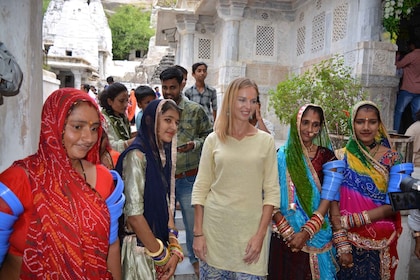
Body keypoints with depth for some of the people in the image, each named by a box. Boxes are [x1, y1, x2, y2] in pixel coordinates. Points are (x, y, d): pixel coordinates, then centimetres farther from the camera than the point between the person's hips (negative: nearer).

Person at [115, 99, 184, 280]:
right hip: (142, 246, -7)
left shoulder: (162, 155, 4)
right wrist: (162, 256, -12)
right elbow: (134, 214, -21)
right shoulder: (137, 156, -19)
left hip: (160, 241, 7)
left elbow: (167, 204, 6)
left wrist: (173, 247, -2)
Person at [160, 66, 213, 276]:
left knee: (193, 220, 12)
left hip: (188, 178, -1)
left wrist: (194, 144, -17)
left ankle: (195, 257, 37)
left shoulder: (196, 110, -5)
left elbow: (208, 137, 0)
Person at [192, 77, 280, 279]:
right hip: (214, 226, 1)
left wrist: (261, 234, -7)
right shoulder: (213, 139, 0)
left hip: (251, 227, 0)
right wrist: (198, 233, -2)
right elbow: (200, 188, 1)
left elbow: (272, 191, -1)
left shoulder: (265, 141, 0)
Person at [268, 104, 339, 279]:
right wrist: (287, 231, -13)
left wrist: (306, 233, -14)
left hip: (316, 235, 1)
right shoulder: (281, 155, -2)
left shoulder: (327, 156, 0)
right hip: (285, 236, 0)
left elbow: (327, 198, -6)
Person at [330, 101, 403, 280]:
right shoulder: (341, 157, -3)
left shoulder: (392, 158, -3)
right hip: (348, 240, 0)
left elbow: (394, 205, -8)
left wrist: (351, 220, -16)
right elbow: (334, 204, -7)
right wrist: (342, 245, -14)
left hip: (380, 243, 0)